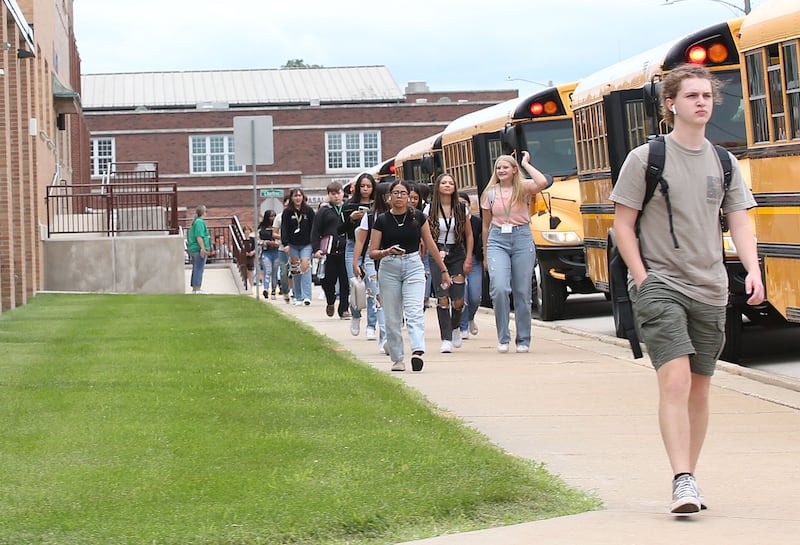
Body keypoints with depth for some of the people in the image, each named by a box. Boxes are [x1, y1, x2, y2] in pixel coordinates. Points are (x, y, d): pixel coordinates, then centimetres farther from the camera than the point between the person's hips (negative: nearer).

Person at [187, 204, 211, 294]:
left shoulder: (195, 222, 19)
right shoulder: (200, 222, -12)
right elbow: (199, 236, -21)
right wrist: (203, 248, -24)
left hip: (193, 249, 10)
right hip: (199, 249, -10)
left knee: (195, 269, 13)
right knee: (199, 269, -10)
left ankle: (194, 288, 16)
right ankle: (197, 288, -12)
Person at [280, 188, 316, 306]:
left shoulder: (309, 211, 2)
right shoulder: (287, 212, 2)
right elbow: (284, 229, -1)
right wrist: (286, 244, -11)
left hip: (306, 244, -1)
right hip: (293, 245, 1)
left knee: (305, 267, -16)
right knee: (295, 271, 4)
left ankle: (306, 296, -19)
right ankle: (298, 297, 11)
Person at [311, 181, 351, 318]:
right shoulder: (323, 212, 7)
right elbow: (315, 232, 4)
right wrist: (316, 249, -6)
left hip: (345, 250, 1)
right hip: (329, 252, -1)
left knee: (345, 281, 1)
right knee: (329, 280, 0)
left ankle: (344, 309, 10)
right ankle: (330, 303, 27)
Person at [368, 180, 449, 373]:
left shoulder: (418, 217, 3)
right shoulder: (382, 220, 1)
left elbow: (430, 245, 11)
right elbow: (372, 252, 1)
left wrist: (444, 270, 13)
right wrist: (387, 252, -20)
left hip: (413, 265, -1)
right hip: (389, 268, 1)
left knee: (414, 311, -17)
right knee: (392, 318, 2)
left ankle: (418, 352, -31)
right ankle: (397, 359, 11)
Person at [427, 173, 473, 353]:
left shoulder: (461, 209, 3)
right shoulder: (430, 209, 0)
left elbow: (469, 235, 8)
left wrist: (468, 259, 1)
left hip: (457, 255, 1)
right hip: (437, 255, -1)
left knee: (458, 300, -3)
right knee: (442, 298, -11)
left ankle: (455, 327, 29)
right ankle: (446, 340, -8)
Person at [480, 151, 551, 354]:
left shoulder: (523, 187, 2)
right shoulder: (490, 193, 9)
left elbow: (543, 183, -22)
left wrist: (526, 164, -8)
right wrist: (485, 255, 17)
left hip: (522, 239, -1)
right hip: (497, 241, 1)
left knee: (522, 291, 4)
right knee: (499, 288, -16)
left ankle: (523, 340, 15)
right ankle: (503, 338, -5)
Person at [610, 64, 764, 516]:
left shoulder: (724, 164, 9)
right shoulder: (646, 158, -3)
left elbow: (740, 223, 5)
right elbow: (623, 225, -1)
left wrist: (754, 271, -12)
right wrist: (642, 278, -10)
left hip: (710, 291, 5)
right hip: (659, 284, -5)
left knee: (700, 389, 10)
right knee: (675, 380, -18)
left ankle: (689, 478, 21)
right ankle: (683, 481, -22)